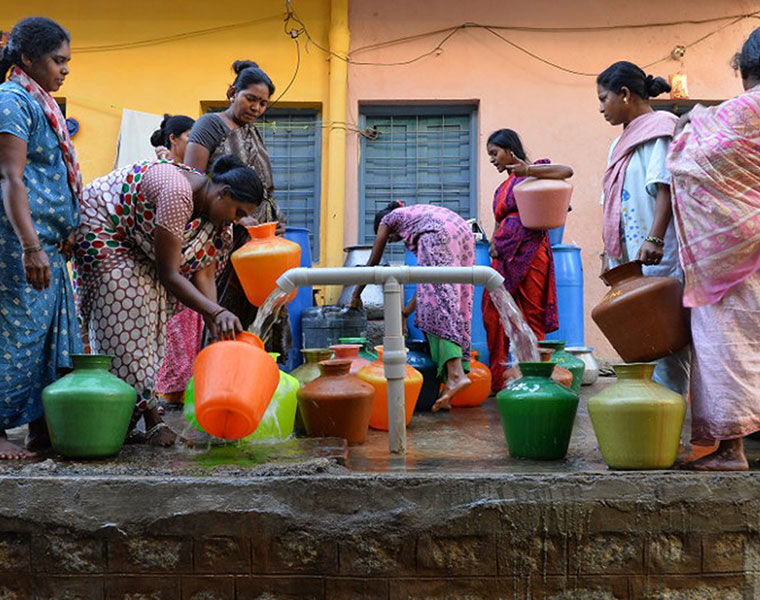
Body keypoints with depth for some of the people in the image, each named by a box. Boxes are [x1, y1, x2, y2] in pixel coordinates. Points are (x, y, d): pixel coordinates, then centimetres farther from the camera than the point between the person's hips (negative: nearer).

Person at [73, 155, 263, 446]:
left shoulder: (216, 216, -7)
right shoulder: (177, 193, -35)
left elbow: (203, 275, -11)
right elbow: (169, 274, -33)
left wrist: (217, 330, -23)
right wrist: (218, 313, -38)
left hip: (134, 243, 9)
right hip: (100, 227, -9)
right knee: (126, 317, -12)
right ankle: (151, 418, -8)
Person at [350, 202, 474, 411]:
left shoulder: (388, 218, 26)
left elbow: (373, 263, 31)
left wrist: (356, 294, 43)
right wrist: (406, 312, 40)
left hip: (438, 234, -7)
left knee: (437, 301, -15)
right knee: (457, 305, 3)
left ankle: (456, 374, -32)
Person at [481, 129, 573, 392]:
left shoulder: (534, 170, 2)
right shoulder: (502, 187, 23)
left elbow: (567, 171, -15)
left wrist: (528, 170, -24)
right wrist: (494, 244, 3)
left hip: (528, 252, -7)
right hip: (504, 257, 7)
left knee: (531, 317, -3)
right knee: (494, 316, 2)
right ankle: (498, 380, 7)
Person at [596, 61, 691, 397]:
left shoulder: (659, 129, -2)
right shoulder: (622, 143, 23)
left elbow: (665, 187, -15)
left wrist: (655, 239, -25)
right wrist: (611, 255, 17)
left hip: (657, 258, -9)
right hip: (628, 260, 9)